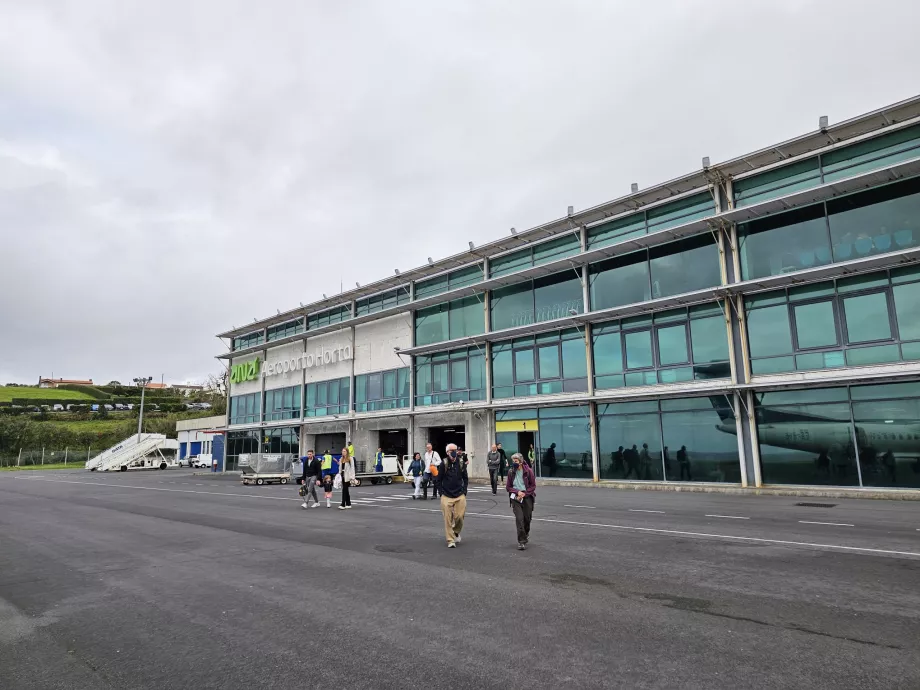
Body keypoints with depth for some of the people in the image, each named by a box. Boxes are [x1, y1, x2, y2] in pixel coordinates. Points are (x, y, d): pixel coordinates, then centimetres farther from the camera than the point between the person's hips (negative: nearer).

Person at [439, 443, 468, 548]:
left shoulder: (461, 464, 2)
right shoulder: (444, 464, -4)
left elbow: (465, 479, 12)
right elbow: (439, 479, 3)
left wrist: (464, 491, 4)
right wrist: (441, 493, -1)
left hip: (460, 496, 2)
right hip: (446, 496, -1)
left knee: (459, 517, 0)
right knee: (448, 519, -2)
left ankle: (456, 532, 30)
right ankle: (450, 540, 10)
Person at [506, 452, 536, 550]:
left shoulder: (528, 471, -7)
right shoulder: (511, 472, -1)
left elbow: (533, 486, -2)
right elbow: (508, 487, 4)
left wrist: (524, 494, -13)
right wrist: (517, 492, -13)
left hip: (527, 497, 0)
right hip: (515, 498, 0)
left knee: (527, 518, 10)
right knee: (519, 519, -10)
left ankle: (526, 533, 41)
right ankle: (521, 541, -6)